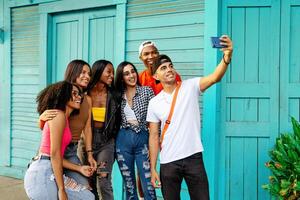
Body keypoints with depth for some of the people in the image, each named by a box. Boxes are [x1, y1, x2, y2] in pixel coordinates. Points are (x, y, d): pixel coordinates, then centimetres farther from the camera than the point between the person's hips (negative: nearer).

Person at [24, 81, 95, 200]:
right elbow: (54, 154, -17)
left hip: (49, 173, 9)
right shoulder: (59, 115, -9)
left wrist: (79, 168, 16)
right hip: (43, 173, -9)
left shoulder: (63, 118, 20)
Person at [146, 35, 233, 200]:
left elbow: (215, 77, -19)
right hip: (168, 163, 2)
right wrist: (153, 169, 1)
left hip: (193, 158, -1)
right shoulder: (154, 103, 3)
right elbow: (154, 137, 4)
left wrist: (227, 57, -38)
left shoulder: (190, 87, -2)